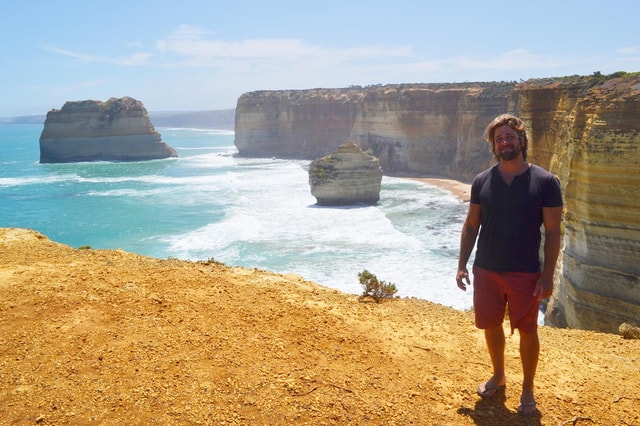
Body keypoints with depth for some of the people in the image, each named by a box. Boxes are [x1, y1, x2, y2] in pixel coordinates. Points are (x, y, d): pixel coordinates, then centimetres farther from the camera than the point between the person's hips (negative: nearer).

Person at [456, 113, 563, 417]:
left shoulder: (545, 182, -8)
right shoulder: (482, 182, 0)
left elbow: (553, 232, -6)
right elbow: (470, 226, 6)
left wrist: (547, 276, -10)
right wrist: (462, 265, 2)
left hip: (526, 274, -3)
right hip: (486, 271, 3)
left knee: (527, 332, 7)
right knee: (491, 326, 14)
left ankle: (527, 389, 27)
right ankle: (498, 377, 38)